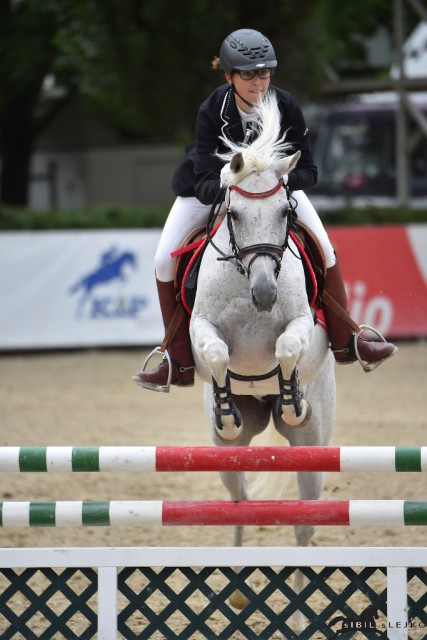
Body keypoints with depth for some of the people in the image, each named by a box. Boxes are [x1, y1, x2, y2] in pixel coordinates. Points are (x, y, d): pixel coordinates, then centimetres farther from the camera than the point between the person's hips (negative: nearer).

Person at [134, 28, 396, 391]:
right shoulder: (212, 113, -32)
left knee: (325, 249, -9)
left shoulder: (286, 107, -28)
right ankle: (180, 364, 0)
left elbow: (308, 171, -21)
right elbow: (204, 186, -32)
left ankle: (344, 343, 9)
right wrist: (224, 186, -55)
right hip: (215, 186, -1)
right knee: (165, 261, -12)